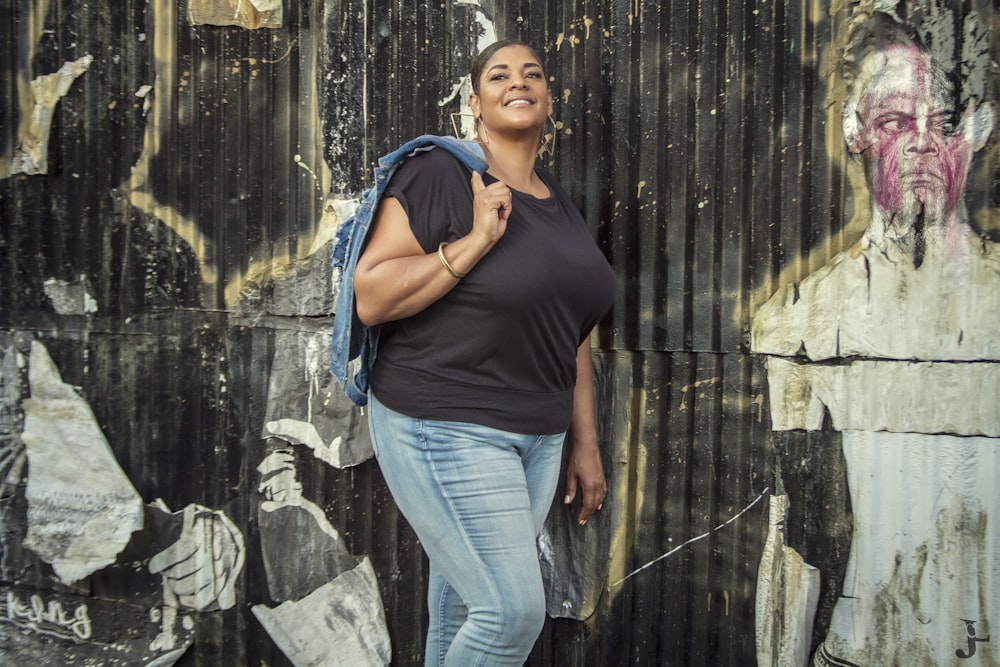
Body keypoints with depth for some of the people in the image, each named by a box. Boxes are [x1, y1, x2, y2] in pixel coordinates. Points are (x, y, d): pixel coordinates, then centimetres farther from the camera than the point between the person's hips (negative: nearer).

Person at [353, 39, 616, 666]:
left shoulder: (559, 203, 13)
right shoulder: (437, 175, -8)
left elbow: (574, 331, 17)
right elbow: (371, 297, -14)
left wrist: (586, 445, 16)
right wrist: (475, 242, -20)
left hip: (539, 436, 7)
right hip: (445, 427, -6)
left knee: (463, 608, 12)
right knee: (514, 611, -7)